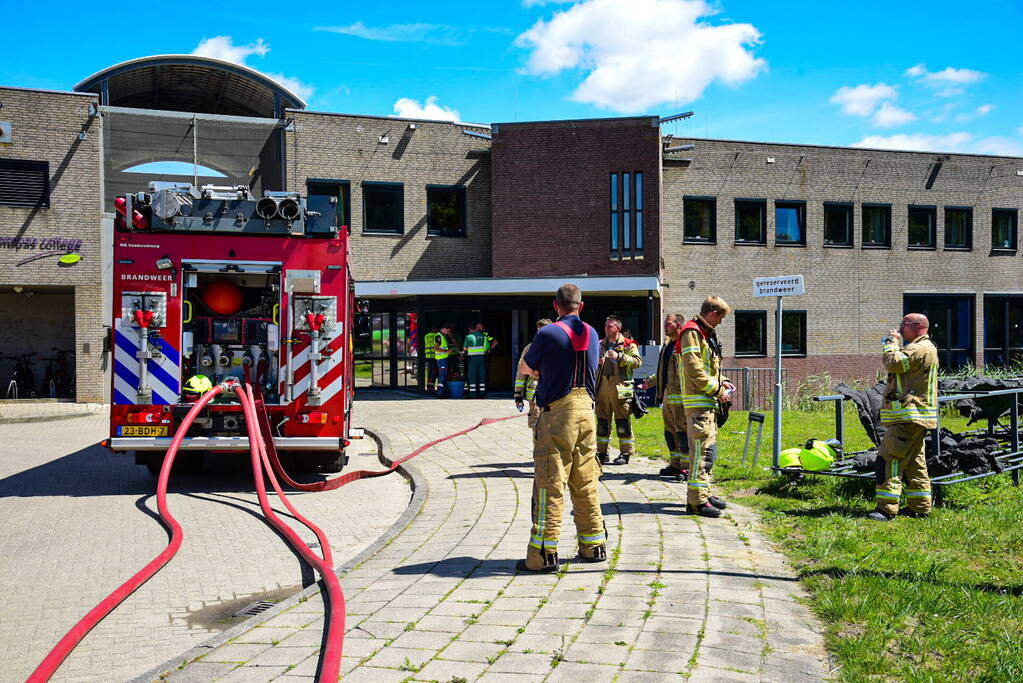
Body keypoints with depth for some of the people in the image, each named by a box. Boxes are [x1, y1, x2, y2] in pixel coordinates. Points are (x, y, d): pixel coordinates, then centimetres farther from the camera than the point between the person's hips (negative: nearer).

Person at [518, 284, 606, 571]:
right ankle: (593, 545, 20)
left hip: (557, 413, -6)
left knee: (550, 484, -3)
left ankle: (544, 552, -1)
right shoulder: (592, 334, 9)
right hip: (586, 411, 6)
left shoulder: (548, 334, -8)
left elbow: (525, 368, 6)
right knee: (585, 484, 13)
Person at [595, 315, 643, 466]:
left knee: (622, 422, -3)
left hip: (620, 388, -5)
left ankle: (625, 453, 4)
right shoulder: (600, 345, 19)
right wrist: (597, 361, 4)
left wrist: (619, 356, -18)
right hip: (602, 388, 5)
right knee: (602, 421, 8)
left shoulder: (628, 345, 3)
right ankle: (601, 452, 15)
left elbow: (637, 361, -10)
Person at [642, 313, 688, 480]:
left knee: (682, 431, -8)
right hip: (667, 395, 10)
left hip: (680, 396, -10)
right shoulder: (668, 345, 21)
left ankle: (687, 468, -4)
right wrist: (651, 381, 27)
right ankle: (675, 465, 22)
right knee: (670, 430, 13)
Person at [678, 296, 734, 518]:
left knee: (708, 450, 15)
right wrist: (717, 390, -14)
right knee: (702, 451, -11)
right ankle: (697, 500, -8)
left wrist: (721, 381, 11)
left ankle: (704, 493, 23)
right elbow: (694, 370, -20)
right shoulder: (692, 333, -12)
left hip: (708, 402, 11)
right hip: (698, 402, -11)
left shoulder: (706, 333, 20)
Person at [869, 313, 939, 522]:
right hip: (912, 417, 12)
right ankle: (920, 507, 22)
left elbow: (893, 363, -19)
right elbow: (898, 367, 25)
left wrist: (891, 343, -7)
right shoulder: (918, 348, 23)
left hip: (909, 417, -12)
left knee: (889, 458, -15)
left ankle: (886, 508, -17)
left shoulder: (922, 348, -13)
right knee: (914, 462, 16)